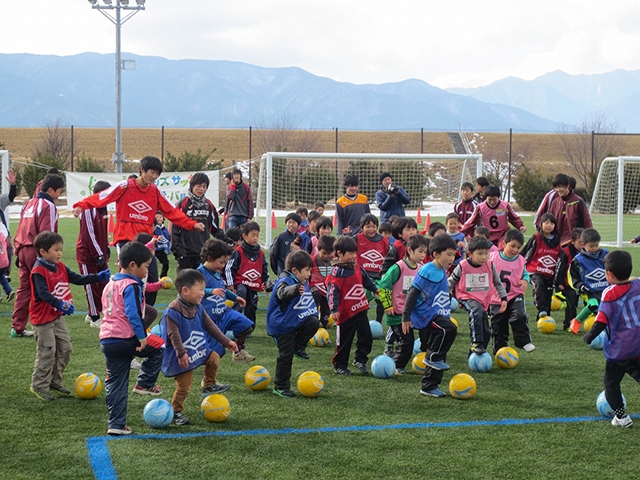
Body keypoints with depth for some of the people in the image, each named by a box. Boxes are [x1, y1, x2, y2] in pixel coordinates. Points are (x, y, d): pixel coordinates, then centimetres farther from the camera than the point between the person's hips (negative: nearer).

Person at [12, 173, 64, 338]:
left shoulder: (30, 203, 16)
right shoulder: (48, 206, -10)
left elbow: (20, 230, 18)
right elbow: (47, 234, -16)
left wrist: (18, 251, 20)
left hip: (23, 250, 8)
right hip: (37, 252, -8)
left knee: (23, 289, 10)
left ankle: (17, 328, 10)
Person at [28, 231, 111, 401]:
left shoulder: (60, 267, 6)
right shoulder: (38, 271, -20)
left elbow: (77, 279, 9)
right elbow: (43, 293, -31)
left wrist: (98, 277, -1)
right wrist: (60, 304, -43)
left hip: (58, 317, 9)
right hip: (43, 318, -8)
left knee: (65, 349, 11)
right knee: (47, 352, -5)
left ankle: (55, 381, 25)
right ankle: (39, 386, 7)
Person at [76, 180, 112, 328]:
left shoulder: (103, 208, 9)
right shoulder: (89, 210, -19)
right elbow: (89, 234, -21)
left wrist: (106, 248, 16)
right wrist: (99, 254, -20)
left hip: (100, 254, 8)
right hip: (87, 255, -8)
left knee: (103, 284, 9)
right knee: (92, 286, 0)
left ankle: (92, 314, 22)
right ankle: (95, 318, 9)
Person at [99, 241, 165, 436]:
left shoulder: (110, 284, 18)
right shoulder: (131, 286, -10)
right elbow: (133, 314, -21)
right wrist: (142, 336, -19)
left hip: (106, 340, 8)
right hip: (126, 339, -8)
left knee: (115, 383, 11)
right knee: (158, 347, 15)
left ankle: (116, 424, 10)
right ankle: (144, 383, 17)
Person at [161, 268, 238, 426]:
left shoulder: (198, 308, 2)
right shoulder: (173, 310, -23)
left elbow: (210, 325, 11)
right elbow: (174, 334, -25)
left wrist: (226, 341, 11)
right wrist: (181, 353, -32)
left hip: (198, 349, 8)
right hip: (182, 357, -7)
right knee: (184, 386, -4)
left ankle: (209, 385, 26)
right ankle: (175, 412, 15)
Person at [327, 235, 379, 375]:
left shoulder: (357, 268, 7)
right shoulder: (337, 272, -16)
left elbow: (366, 280, 27)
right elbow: (332, 291, -20)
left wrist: (375, 289, 34)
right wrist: (334, 309, -25)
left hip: (360, 310, 7)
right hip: (345, 313, -7)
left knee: (366, 337, 5)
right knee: (344, 341, 5)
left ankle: (360, 360, 20)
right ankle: (339, 365, 19)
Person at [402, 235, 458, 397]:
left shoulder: (442, 272, 11)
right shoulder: (427, 272, -16)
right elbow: (413, 294, -15)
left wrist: (446, 315, 31)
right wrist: (406, 317, -15)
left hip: (437, 316, 9)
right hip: (425, 316, -9)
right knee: (449, 329, -31)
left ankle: (429, 387, 18)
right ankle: (433, 357, -15)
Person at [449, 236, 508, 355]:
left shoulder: (490, 265, -1)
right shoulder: (462, 266, -9)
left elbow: (498, 283, 13)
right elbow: (451, 282, 5)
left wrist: (504, 298, 11)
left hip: (484, 300, 5)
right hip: (467, 297, -4)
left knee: (486, 331, 4)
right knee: (477, 312, -37)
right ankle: (476, 343, -37)